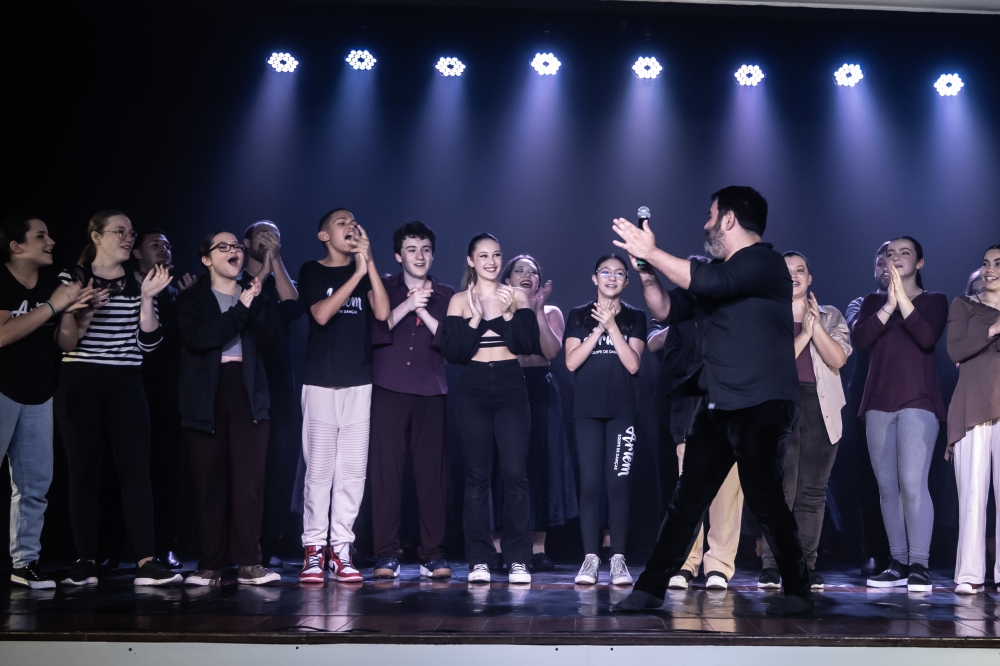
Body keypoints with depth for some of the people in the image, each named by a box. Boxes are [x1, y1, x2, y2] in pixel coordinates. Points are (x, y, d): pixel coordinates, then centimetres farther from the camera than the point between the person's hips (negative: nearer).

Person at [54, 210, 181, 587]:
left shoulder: (136, 284, 11)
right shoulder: (73, 278, 3)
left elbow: (148, 342, 3)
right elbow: (63, 343, -3)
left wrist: (147, 299, -7)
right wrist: (84, 310, -19)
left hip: (125, 385, 2)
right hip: (80, 385, -2)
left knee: (136, 468, -6)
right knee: (84, 470, -1)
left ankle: (146, 562, -7)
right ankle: (85, 562, 5)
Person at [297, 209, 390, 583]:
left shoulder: (366, 273, 13)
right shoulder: (312, 271, 6)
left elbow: (382, 313, -4)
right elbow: (321, 314, -11)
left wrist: (369, 262, -9)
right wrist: (357, 273, -13)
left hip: (359, 384, 3)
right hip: (321, 383, -2)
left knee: (353, 471, -1)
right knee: (319, 469, -5)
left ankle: (340, 549, 4)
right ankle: (314, 549, 1)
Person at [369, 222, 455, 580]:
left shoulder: (445, 295, 13)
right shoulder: (384, 289, 10)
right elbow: (374, 334, -3)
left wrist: (424, 313, -8)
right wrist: (405, 307, -12)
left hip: (431, 393, 1)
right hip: (389, 390, -1)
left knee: (432, 472, -3)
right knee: (386, 470, -6)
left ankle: (433, 555, 3)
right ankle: (387, 554, 1)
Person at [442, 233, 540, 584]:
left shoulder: (516, 296, 7)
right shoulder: (459, 301, 6)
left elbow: (528, 345, -3)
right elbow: (452, 353, -3)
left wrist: (508, 315, -15)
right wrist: (475, 318, -14)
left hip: (511, 388, 0)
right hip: (473, 390, 0)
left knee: (515, 474, -5)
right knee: (476, 476, 2)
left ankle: (518, 560, 1)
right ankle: (479, 561, 6)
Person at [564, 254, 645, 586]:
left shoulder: (635, 318, 8)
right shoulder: (578, 316, 9)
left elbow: (633, 364, -4)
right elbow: (571, 362, -2)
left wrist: (612, 326, -11)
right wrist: (599, 328, -9)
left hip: (623, 410, 0)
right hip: (588, 409, 0)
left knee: (619, 482, -5)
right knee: (590, 483, -3)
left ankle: (618, 559, -2)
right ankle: (590, 558, 0)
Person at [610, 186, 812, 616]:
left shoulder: (764, 262, -10)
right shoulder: (716, 270, 17)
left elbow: (709, 284, -25)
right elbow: (667, 310, 16)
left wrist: (652, 252, -18)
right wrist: (644, 268, 2)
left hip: (763, 406, -8)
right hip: (719, 406, 8)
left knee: (762, 495, -11)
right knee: (687, 498, 8)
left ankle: (798, 591, 4)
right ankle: (651, 588, 13)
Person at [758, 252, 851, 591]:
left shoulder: (830, 316, 16)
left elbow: (838, 359, 0)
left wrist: (815, 324, -8)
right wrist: (803, 333, -10)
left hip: (820, 410, 2)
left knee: (813, 491, 2)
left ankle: (806, 565, 7)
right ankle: (771, 566, -7)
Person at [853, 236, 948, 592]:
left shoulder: (934, 301, 7)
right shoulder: (873, 301, 15)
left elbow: (927, 338, -13)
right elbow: (859, 339, -4)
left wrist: (903, 299, -19)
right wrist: (888, 305, -15)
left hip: (918, 402, -4)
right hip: (879, 402, 4)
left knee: (913, 483, -16)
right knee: (887, 487, 2)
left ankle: (919, 565, -12)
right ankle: (898, 563, 7)